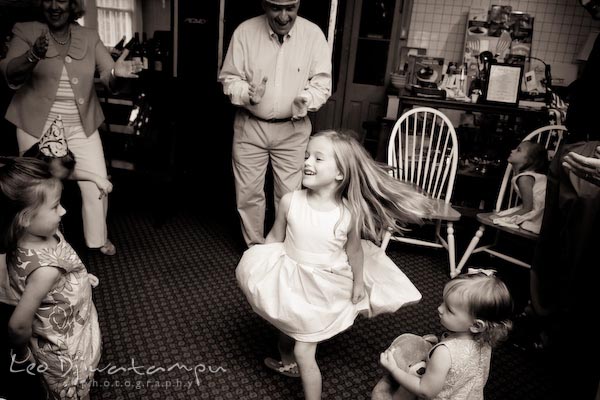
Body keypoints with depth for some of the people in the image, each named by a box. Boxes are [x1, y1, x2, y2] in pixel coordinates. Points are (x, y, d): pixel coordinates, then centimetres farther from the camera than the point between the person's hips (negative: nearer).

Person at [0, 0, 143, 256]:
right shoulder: (25, 31, -4)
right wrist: (34, 56, -35)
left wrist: (118, 73, -31)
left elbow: (109, 78, -6)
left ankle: (98, 238, 26)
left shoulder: (89, 37, 2)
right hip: (38, 127, -1)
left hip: (81, 127, 2)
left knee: (97, 185, 3)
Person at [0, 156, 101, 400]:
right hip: (66, 353, -7)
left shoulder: (33, 237, -15)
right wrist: (22, 353, -11)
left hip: (69, 337, 7)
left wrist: (78, 279, 3)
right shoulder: (45, 269, -41)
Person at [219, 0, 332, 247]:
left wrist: (305, 101, -26)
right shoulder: (244, 31, -8)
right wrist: (248, 95, -24)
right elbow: (229, 79, -3)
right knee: (248, 193, 8)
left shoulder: (313, 34, -7)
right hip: (249, 126, 1)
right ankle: (255, 249, 29)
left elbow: (322, 83, -4)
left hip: (293, 130, 0)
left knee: (290, 194, 6)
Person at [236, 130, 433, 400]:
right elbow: (274, 239, -4)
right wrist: (255, 269, 2)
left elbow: (354, 249, -4)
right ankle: (287, 363, 60)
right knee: (286, 330, 28)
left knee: (303, 353, 1)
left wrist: (358, 283, 6)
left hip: (324, 290, -3)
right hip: (291, 280, 4)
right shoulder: (290, 201, -18)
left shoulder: (350, 214, -21)